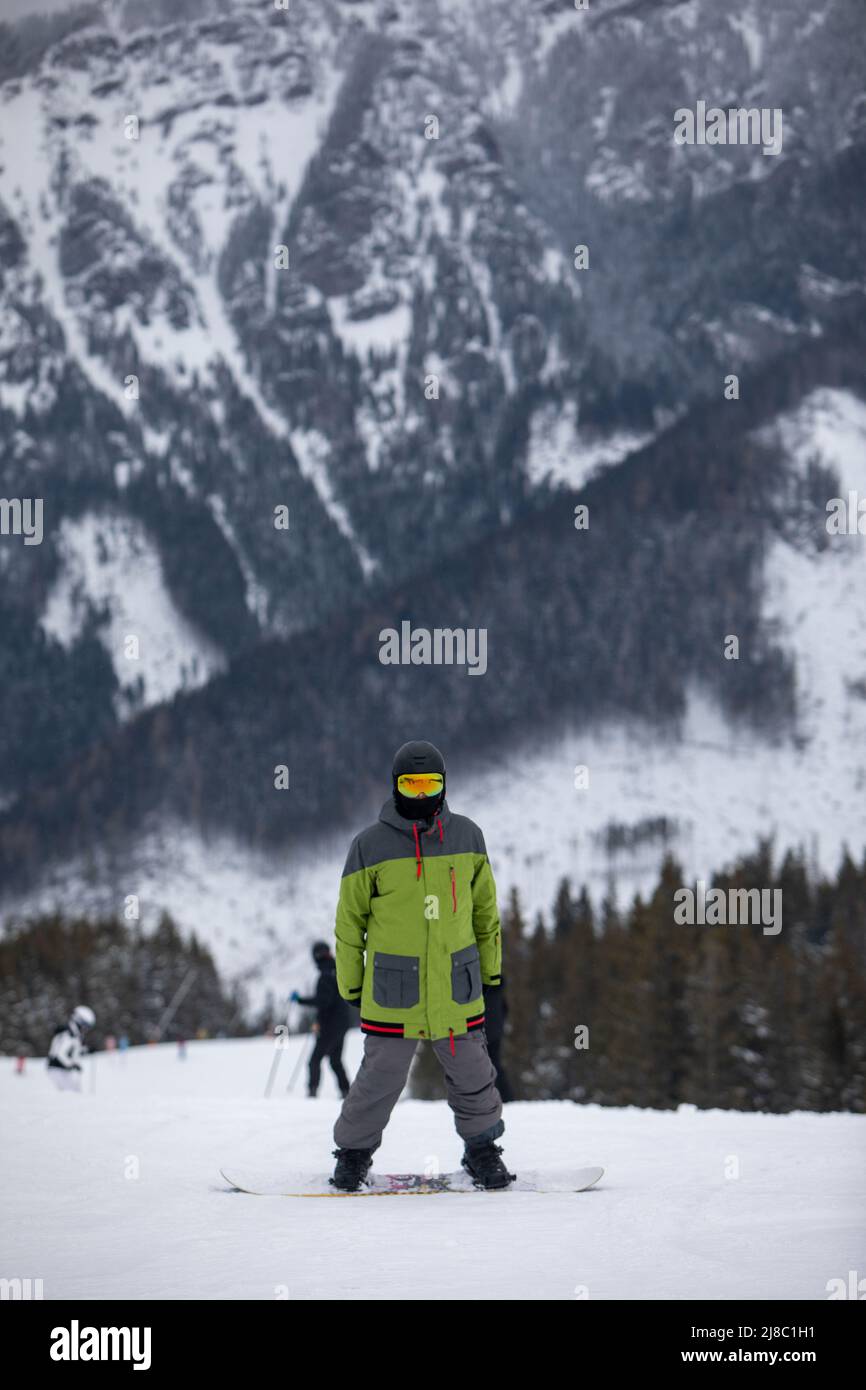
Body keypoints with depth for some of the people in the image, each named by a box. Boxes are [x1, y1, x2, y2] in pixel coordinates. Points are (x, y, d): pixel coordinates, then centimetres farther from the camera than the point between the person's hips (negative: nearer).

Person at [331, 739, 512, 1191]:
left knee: (473, 1077, 8)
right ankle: (353, 1154, 19)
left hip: (457, 988, 3)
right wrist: (351, 986, 4)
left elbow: (485, 911, 14)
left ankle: (482, 1151, 27)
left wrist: (490, 971, 15)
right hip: (393, 994, -2)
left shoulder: (467, 836, 4)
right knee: (380, 1079, 1)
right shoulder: (371, 845, -4)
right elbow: (350, 920, 3)